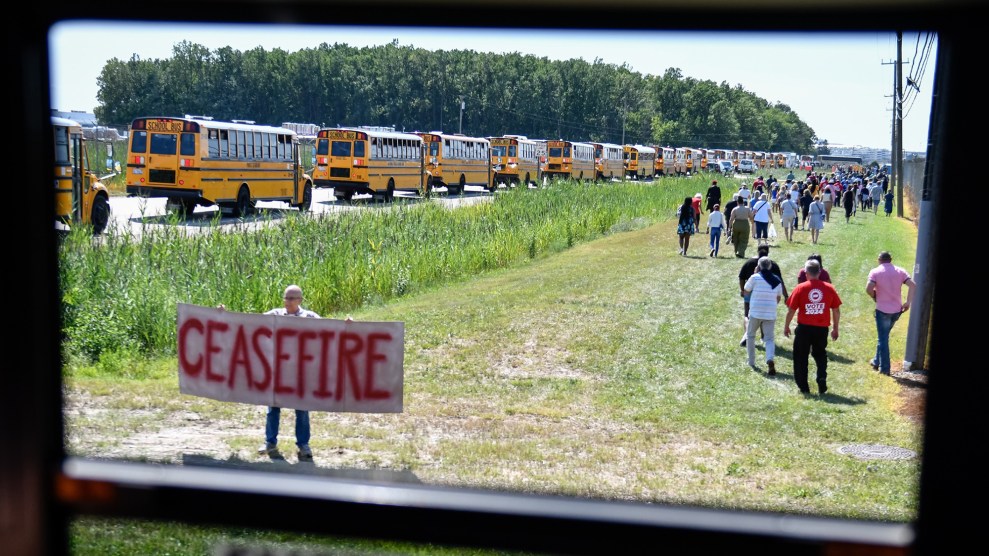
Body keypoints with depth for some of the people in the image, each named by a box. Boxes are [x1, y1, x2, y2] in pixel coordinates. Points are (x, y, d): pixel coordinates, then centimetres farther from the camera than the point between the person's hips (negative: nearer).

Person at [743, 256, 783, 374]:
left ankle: (751, 362, 19)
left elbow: (746, 291, 6)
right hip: (770, 314, 2)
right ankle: (770, 359, -23)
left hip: (755, 313, -2)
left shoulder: (755, 277, -8)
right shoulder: (777, 280, 5)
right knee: (769, 338, 4)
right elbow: (778, 298, 13)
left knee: (750, 335, 17)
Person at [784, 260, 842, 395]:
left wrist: (786, 326, 9)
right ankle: (822, 378, 1)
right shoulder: (829, 288, -1)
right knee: (820, 355, 21)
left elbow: (791, 310, -4)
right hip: (822, 328, 2)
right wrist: (835, 328, 15)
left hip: (804, 328, -2)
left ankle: (803, 386, 11)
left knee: (801, 357, 11)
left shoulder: (800, 288, -7)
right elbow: (836, 310, 3)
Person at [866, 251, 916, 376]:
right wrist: (908, 302, -3)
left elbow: (868, 289, -19)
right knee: (883, 336, 22)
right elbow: (912, 285, -8)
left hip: (883, 310, -4)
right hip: (897, 310, 4)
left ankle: (884, 368, 5)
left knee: (883, 339, 5)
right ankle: (877, 362, 32)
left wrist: (875, 297, 2)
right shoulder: (900, 271, 4)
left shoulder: (875, 272, -6)